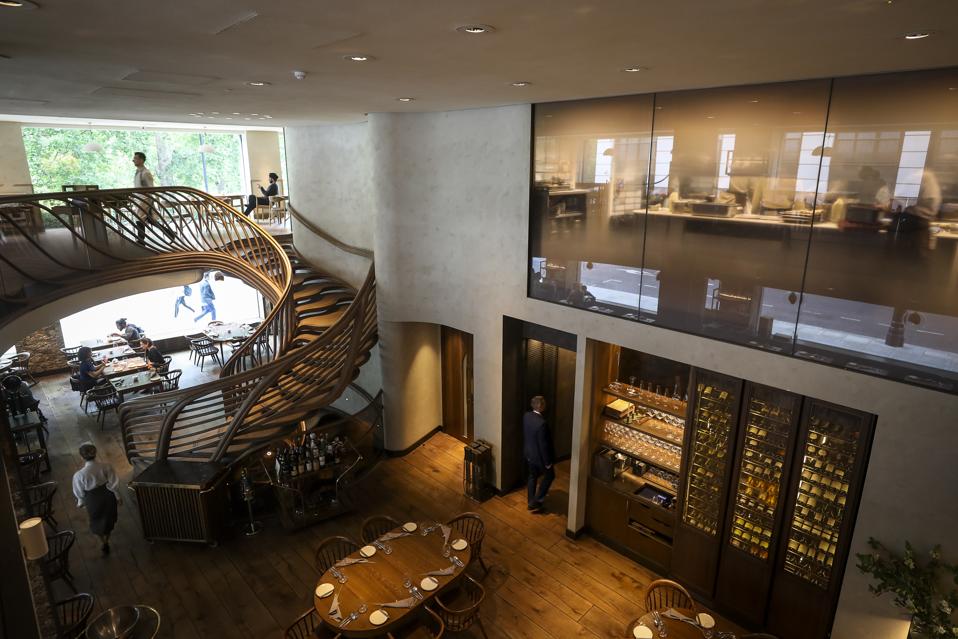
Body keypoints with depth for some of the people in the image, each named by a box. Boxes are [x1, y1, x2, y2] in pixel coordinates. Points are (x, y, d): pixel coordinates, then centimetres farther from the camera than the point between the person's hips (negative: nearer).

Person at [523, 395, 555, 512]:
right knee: (550, 475, 17)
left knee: (533, 476, 23)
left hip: (528, 453, 7)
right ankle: (536, 501, 18)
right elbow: (543, 445, -25)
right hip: (538, 455, -7)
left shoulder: (526, 416, -8)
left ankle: (531, 502, 35)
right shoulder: (541, 423, -32)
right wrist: (547, 462, -15)